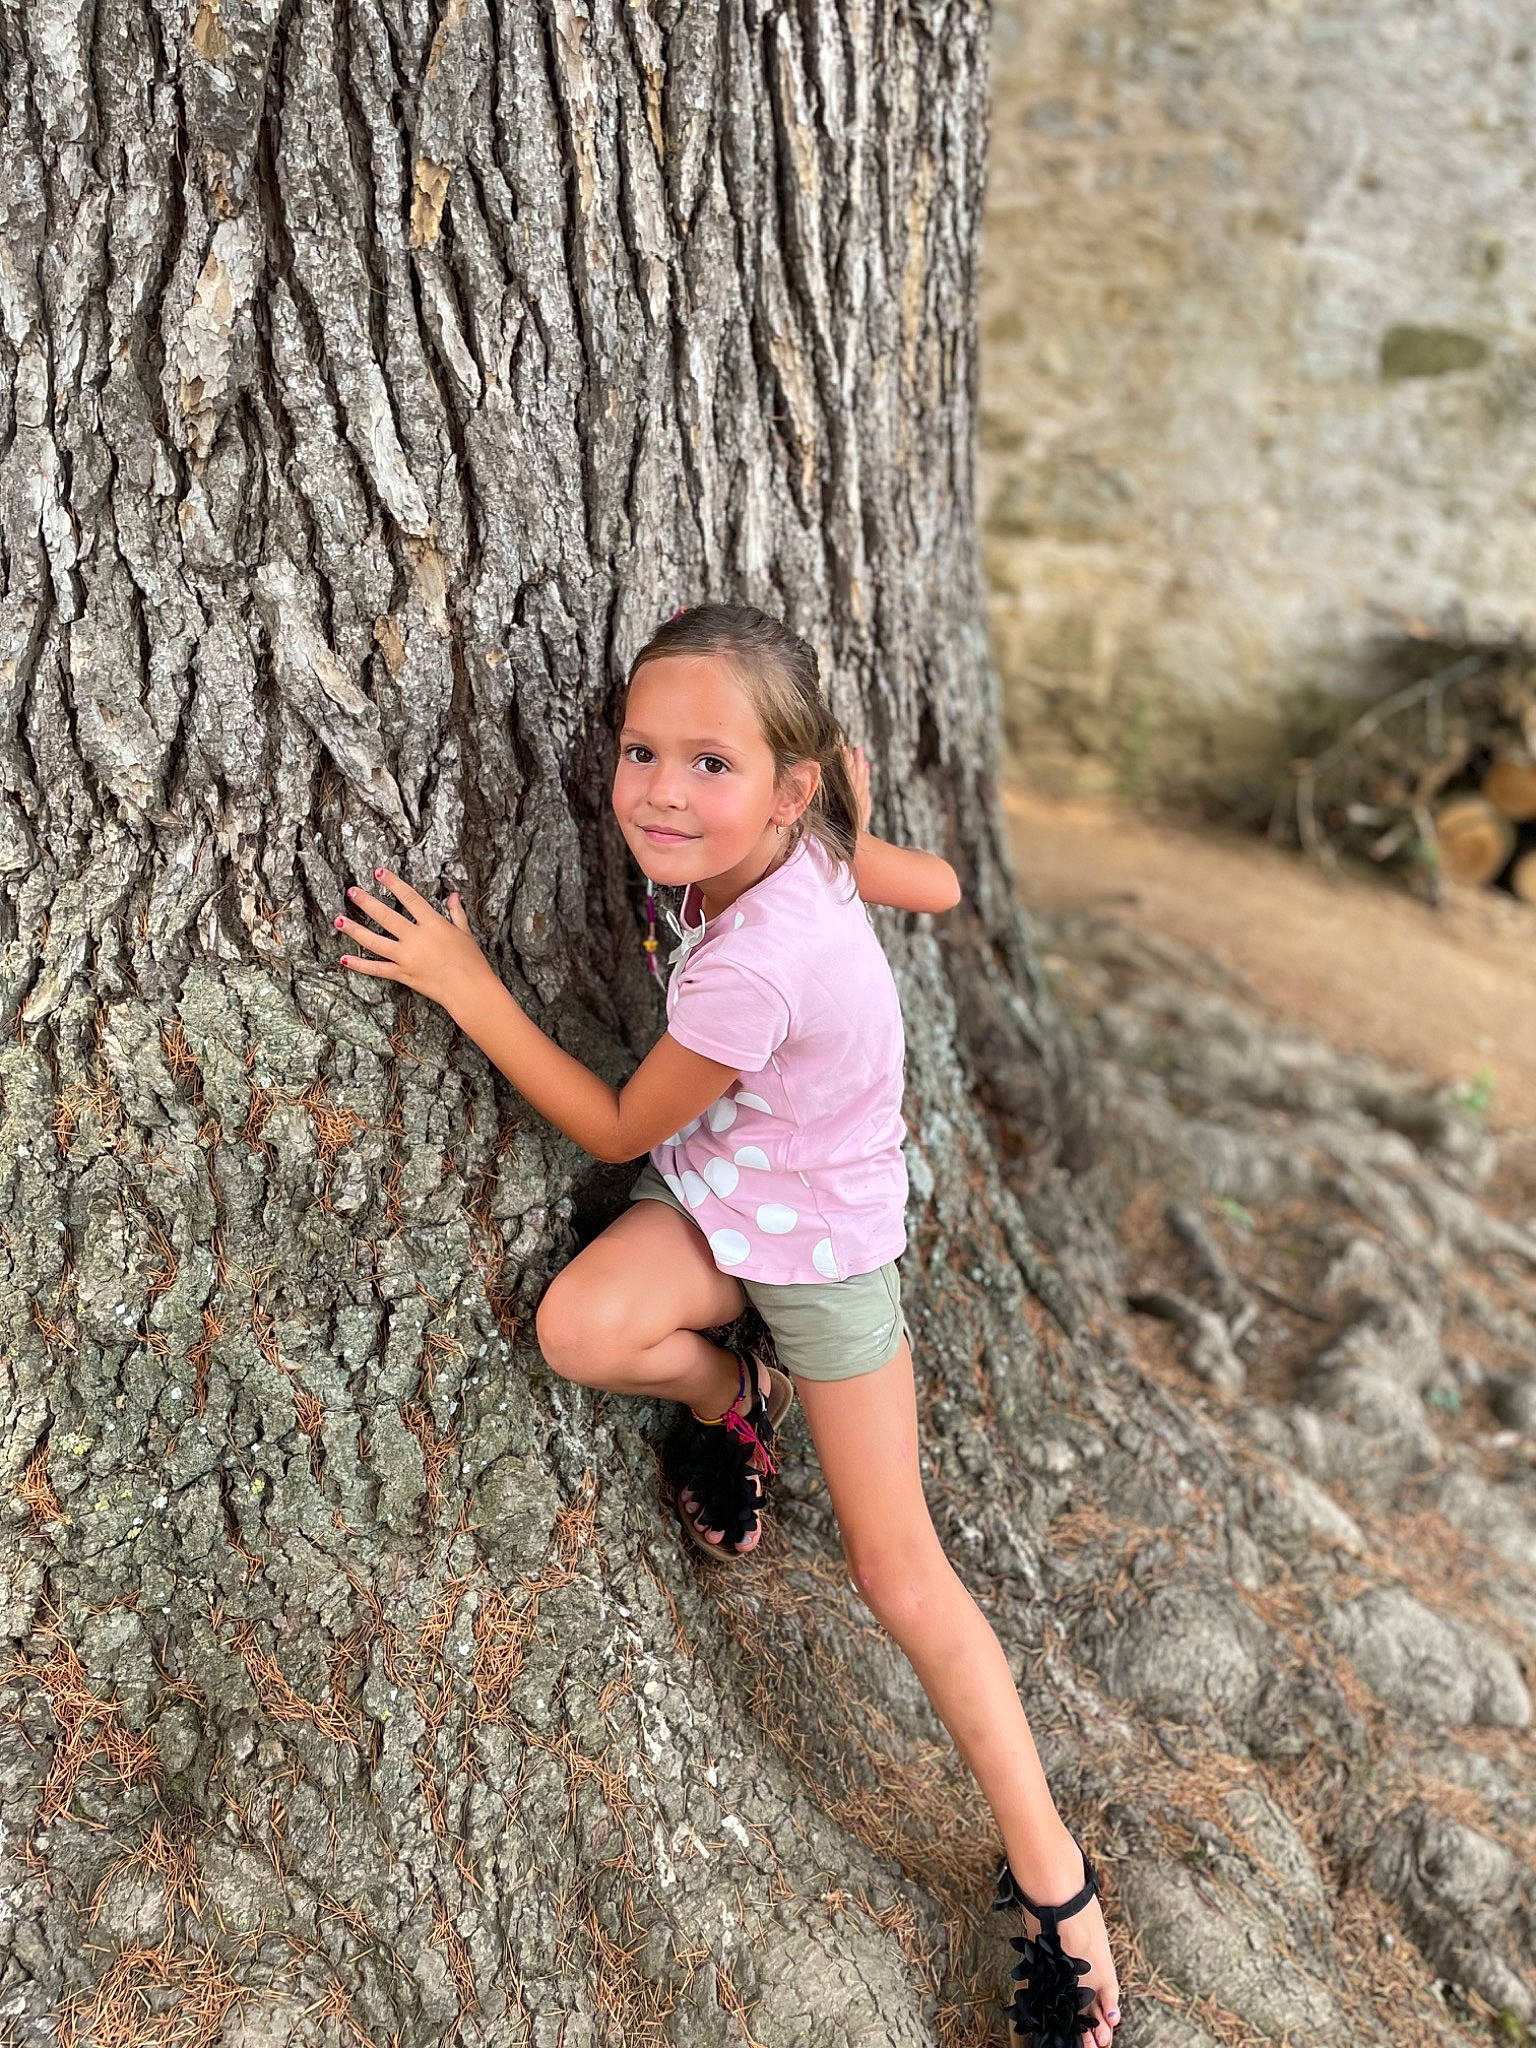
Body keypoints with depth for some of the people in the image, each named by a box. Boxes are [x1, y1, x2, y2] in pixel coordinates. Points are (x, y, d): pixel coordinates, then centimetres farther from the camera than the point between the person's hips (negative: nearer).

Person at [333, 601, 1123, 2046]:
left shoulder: (755, 964, -35)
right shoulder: (795, 846, -15)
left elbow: (618, 1126, -18)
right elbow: (937, 885, 4)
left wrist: (463, 983, -16)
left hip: (821, 1241, -6)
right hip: (711, 1190, 6)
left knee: (901, 1582, -1)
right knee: (580, 1328, -23)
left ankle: (1055, 1884, 15)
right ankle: (729, 1403, 11)